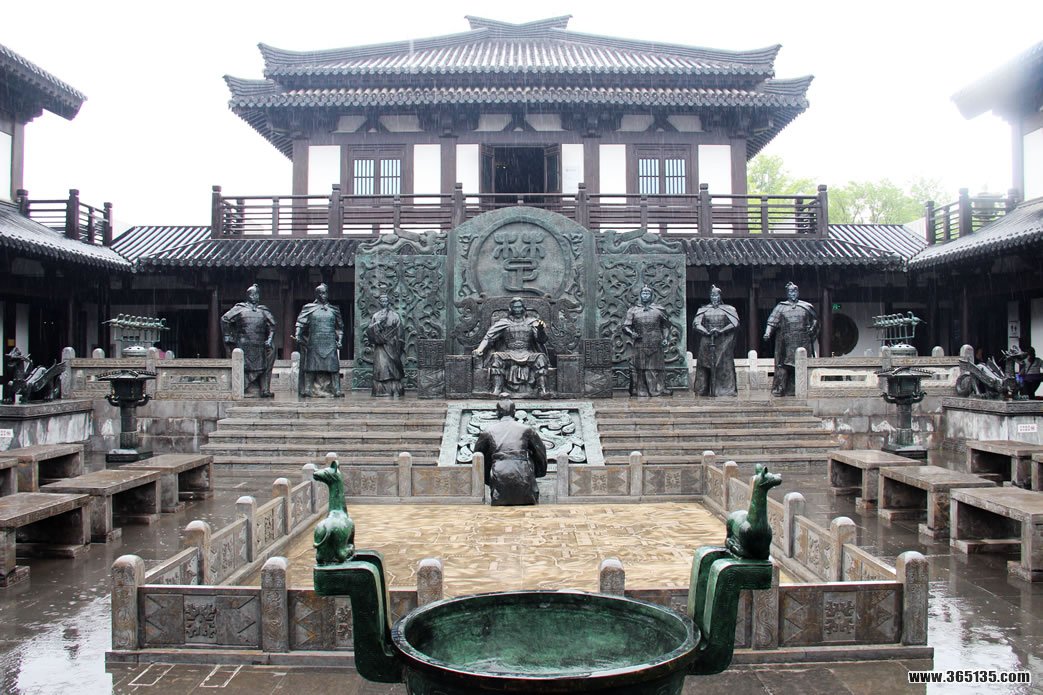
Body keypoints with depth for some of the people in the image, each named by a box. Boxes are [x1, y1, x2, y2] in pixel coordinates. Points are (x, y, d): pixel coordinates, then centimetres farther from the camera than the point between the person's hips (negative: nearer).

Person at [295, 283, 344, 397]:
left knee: (333, 366, -6)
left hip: (330, 344, 1)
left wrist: (339, 340, 8)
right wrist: (297, 335, -12)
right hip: (314, 343, -1)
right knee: (310, 366, -3)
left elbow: (339, 327, 18)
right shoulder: (309, 308, 8)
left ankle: (336, 390, -6)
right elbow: (300, 322, 2)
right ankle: (307, 389, 0)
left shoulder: (333, 310, 14)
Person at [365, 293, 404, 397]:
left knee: (393, 366, -4)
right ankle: (382, 390, -8)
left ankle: (395, 390, -3)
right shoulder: (375, 316, 10)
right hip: (380, 345, 1)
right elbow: (369, 329, 1)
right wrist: (378, 322, -13)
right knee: (381, 366, -8)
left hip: (391, 345, 0)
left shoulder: (395, 315, 7)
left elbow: (399, 332, 5)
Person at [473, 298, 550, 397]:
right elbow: (489, 337, 5)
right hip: (509, 354, 0)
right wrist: (480, 349, -12)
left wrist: (541, 329, -18)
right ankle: (497, 390, -37)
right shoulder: (504, 323, 12)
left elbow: (541, 339, 4)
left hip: (527, 355, 0)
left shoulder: (531, 322, 14)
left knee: (541, 357, -29)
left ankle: (543, 390, -35)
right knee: (496, 357, -31)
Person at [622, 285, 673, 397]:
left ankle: (658, 389, 8)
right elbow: (625, 326, 5)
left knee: (656, 369, 2)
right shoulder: (633, 311, 8)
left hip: (656, 345, 0)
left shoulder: (659, 310, 9)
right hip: (640, 345, 0)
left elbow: (666, 326, 15)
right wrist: (631, 333, -14)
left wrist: (666, 339, 2)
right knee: (640, 368, -1)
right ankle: (640, 390, 4)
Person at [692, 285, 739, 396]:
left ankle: (725, 390, -2)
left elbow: (735, 323, -2)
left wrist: (721, 331, -13)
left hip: (723, 343, -1)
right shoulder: (703, 310, 11)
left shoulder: (727, 309, 8)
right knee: (704, 366, -2)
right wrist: (707, 332, -13)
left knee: (724, 366, -4)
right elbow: (695, 324, 1)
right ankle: (703, 391, 0)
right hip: (706, 342, 1)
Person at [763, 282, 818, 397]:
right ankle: (779, 388, -9)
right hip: (786, 342, -2)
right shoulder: (781, 307, 8)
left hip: (802, 341, 2)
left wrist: (812, 327, 8)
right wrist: (768, 332, -18)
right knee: (783, 363, -8)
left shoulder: (806, 307, 13)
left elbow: (815, 318, 25)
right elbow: (772, 321, -3)